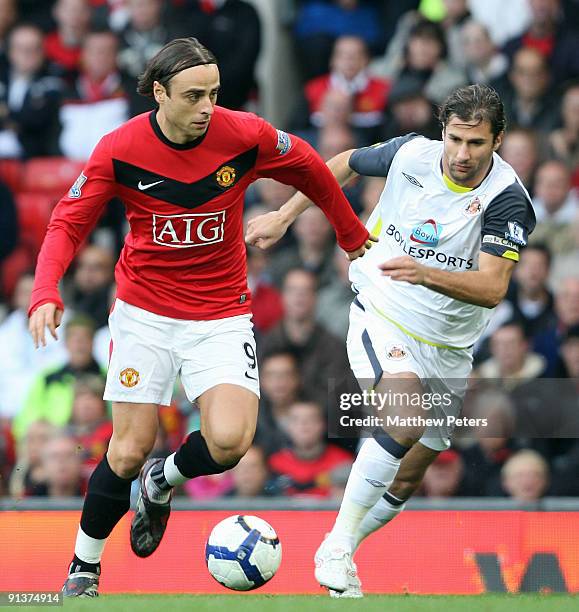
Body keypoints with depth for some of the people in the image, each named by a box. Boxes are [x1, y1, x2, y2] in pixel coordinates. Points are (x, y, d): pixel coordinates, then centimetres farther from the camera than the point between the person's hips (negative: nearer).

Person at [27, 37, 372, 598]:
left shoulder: (245, 136, -13)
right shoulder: (119, 150, -13)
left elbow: (308, 168, 7)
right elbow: (69, 222, -5)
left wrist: (352, 235, 20)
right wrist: (46, 294, -23)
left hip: (222, 315, 1)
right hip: (144, 314, 0)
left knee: (228, 442, -20)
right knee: (129, 452, -4)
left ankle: (162, 482, 15)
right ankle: (84, 567, 20)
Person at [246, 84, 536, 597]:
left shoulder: (507, 199, -18)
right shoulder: (411, 154, -11)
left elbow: (493, 287, -29)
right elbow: (346, 165, 11)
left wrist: (425, 273, -44)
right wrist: (283, 216, 12)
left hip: (447, 351, 2)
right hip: (381, 319, -2)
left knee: (406, 483, 9)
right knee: (406, 420, -30)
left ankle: (340, 554, 32)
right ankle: (336, 546, -22)